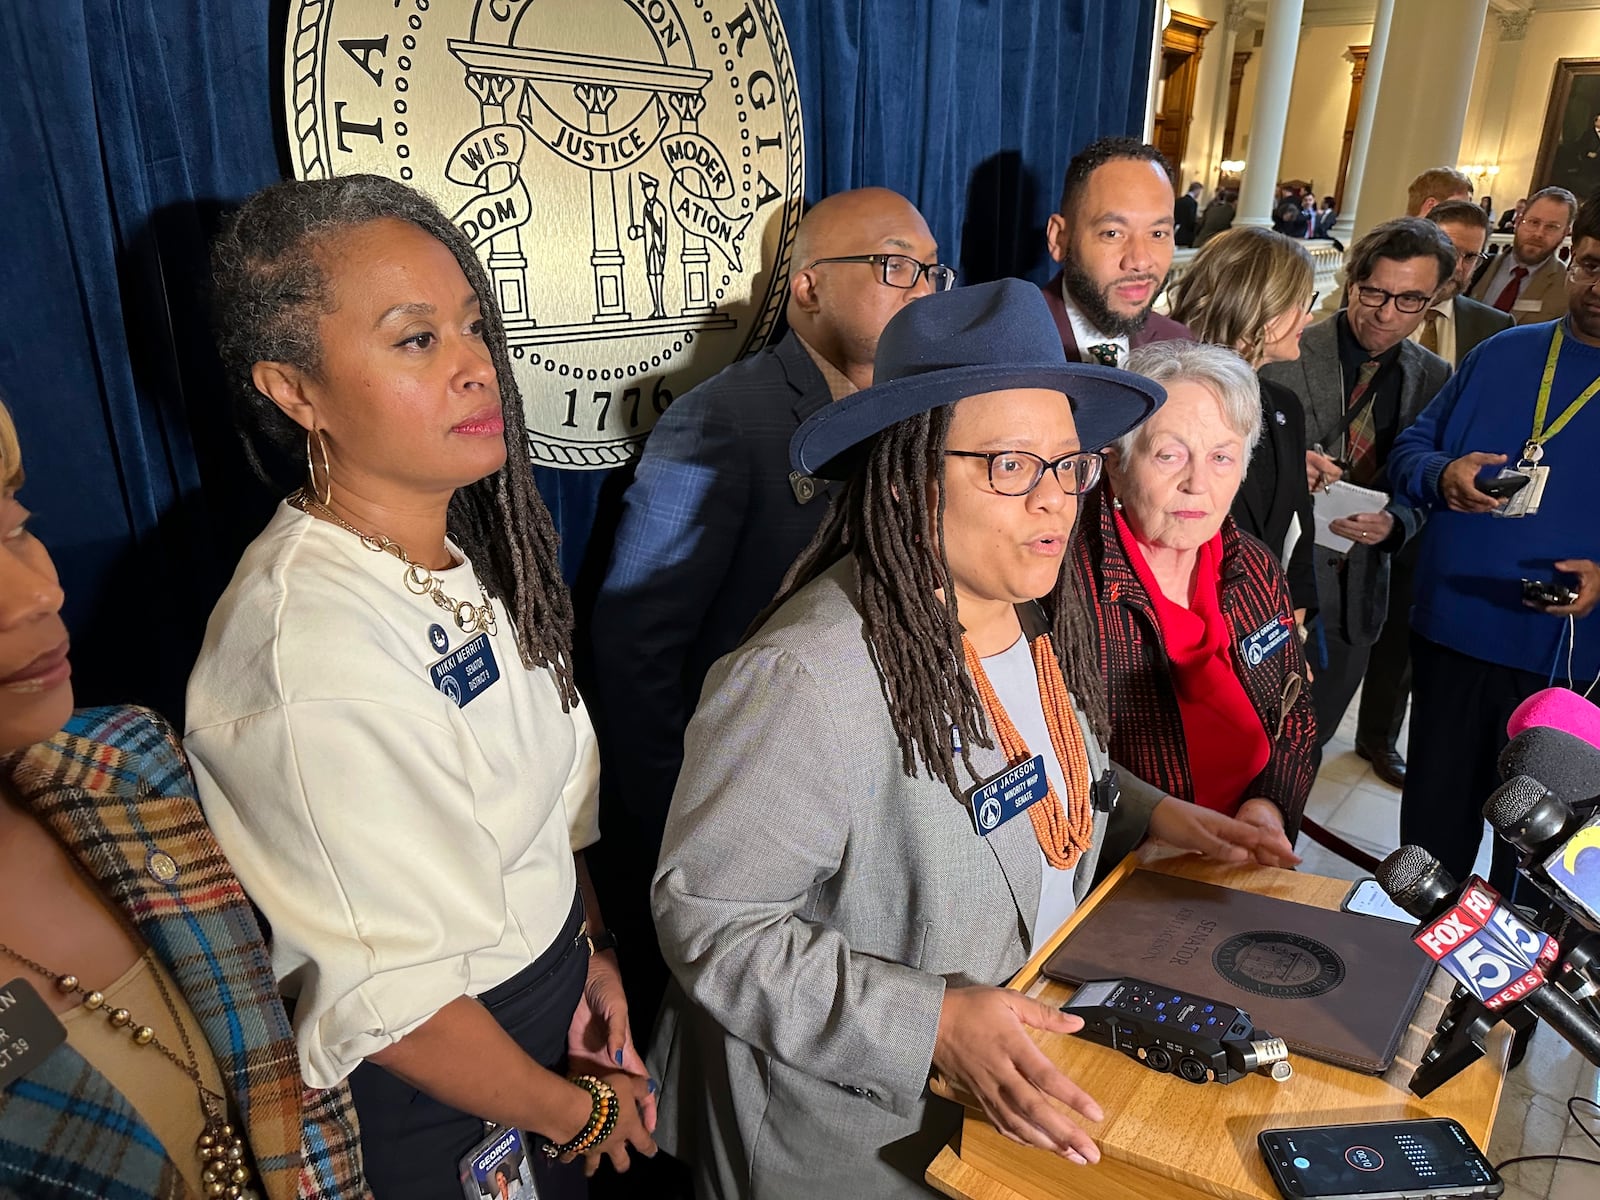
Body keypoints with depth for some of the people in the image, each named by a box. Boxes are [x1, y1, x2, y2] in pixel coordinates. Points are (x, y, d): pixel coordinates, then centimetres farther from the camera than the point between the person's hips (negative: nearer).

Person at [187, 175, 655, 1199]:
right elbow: (390, 1001, -26)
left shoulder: (465, 546, -6)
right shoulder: (318, 648, -32)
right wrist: (579, 1112, -12)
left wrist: (594, 944, 3)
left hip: (553, 994, 7)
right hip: (428, 1092, -7)